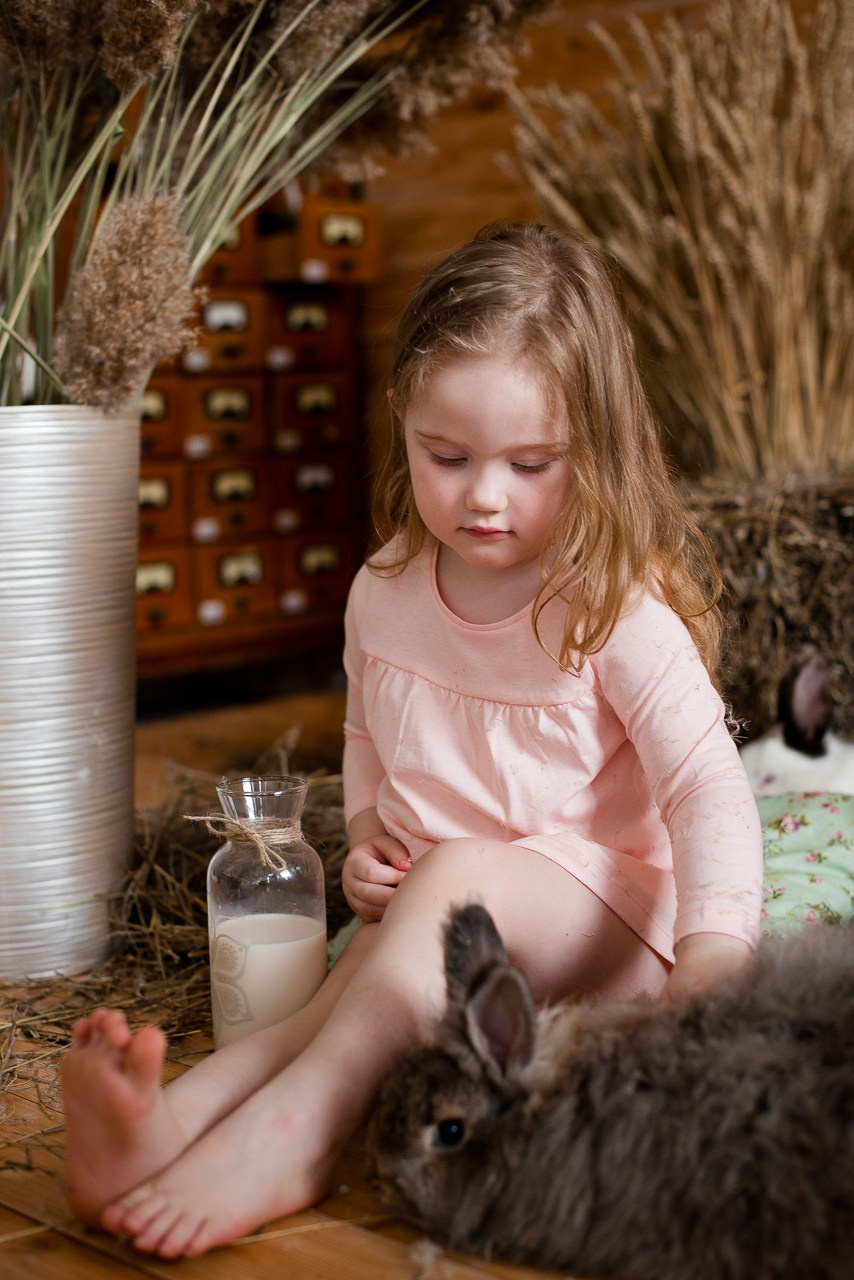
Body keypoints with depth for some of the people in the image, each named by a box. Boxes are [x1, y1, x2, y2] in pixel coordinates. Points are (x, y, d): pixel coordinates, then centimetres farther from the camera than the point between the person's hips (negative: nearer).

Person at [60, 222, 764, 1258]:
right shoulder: (385, 593, 3)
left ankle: (288, 1132, -50)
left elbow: (708, 786, -20)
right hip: (424, 917, 5)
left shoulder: (618, 610, -14)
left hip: (598, 913, -4)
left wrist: (713, 958, -35)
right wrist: (365, 835, 3)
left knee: (457, 873, -36)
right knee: (345, 1008, -27)